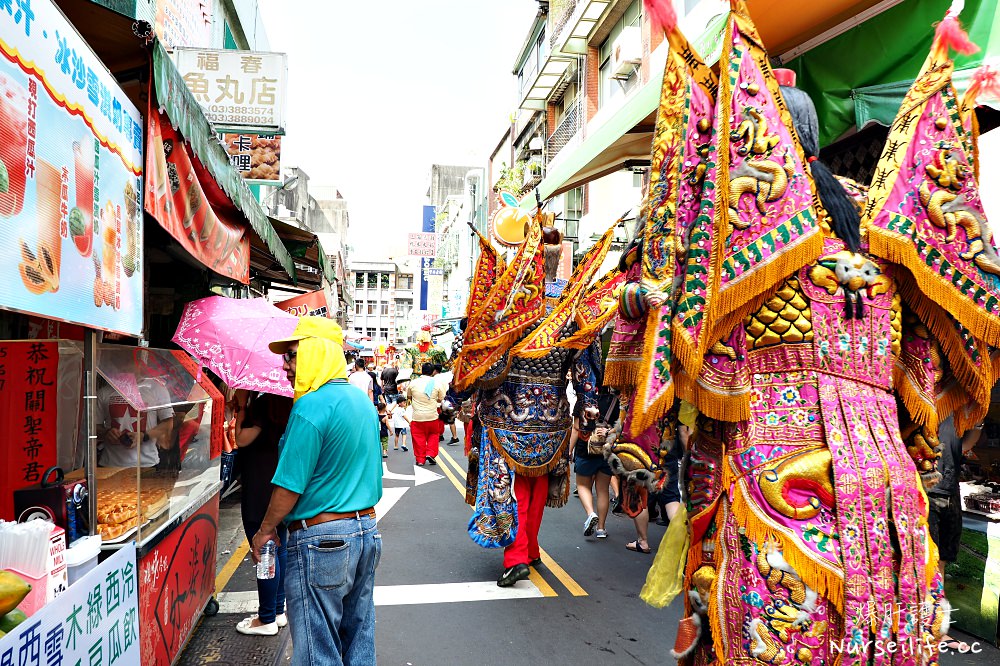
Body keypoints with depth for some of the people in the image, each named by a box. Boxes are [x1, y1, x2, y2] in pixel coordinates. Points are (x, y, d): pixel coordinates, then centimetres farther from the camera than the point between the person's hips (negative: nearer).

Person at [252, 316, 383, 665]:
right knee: (359, 636, 19)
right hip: (367, 531, 8)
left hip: (322, 540, -8)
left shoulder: (310, 407, -18)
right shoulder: (362, 400, 8)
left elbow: (290, 485, -16)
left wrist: (265, 530, -3)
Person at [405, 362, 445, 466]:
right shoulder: (437, 383, -6)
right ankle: (430, 454, 8)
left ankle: (420, 459, 12)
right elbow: (440, 399, 3)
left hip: (417, 416, 0)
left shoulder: (413, 383, -4)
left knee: (419, 438, 10)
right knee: (433, 435, 20)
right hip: (432, 416, 0)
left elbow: (408, 397, 11)